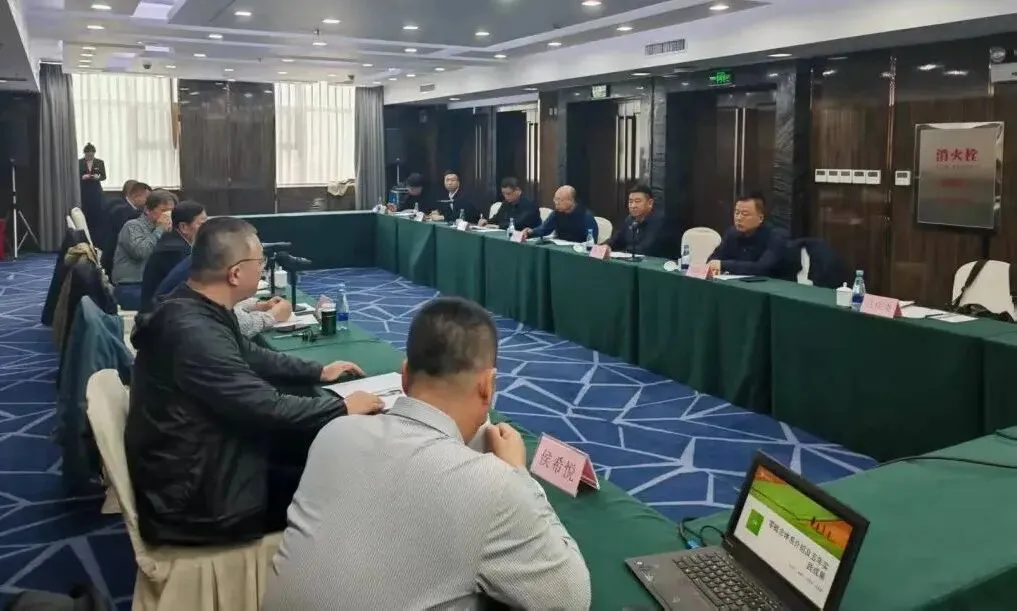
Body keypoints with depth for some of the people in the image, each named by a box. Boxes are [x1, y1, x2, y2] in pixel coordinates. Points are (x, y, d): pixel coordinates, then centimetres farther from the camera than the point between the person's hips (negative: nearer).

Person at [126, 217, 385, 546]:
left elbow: (249, 356, 17)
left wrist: (318, 372, 16)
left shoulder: (193, 308, 1)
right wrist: (343, 408, -16)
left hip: (201, 464, 9)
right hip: (194, 502, -9)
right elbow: (267, 408, -29)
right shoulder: (194, 332, -30)